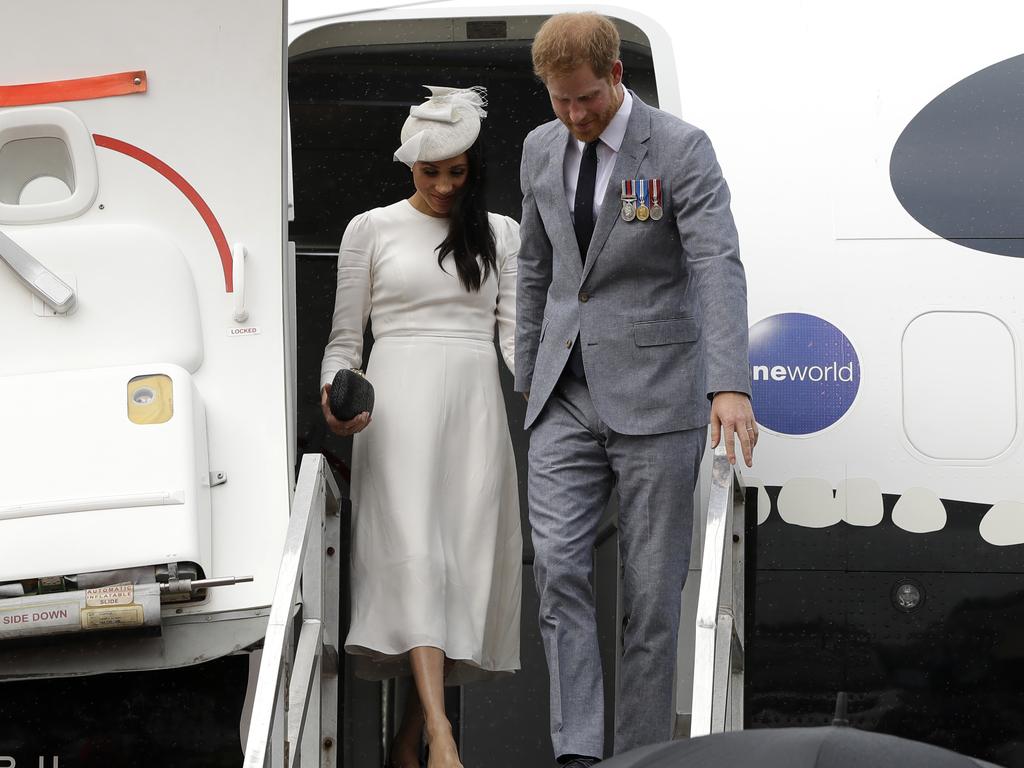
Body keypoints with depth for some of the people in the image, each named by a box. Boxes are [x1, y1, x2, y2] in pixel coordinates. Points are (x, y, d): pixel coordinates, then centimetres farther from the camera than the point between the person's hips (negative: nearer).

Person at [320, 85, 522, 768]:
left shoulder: (501, 234, 16)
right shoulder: (372, 229, 10)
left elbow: (514, 331, 8)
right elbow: (345, 340, 10)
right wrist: (336, 393, -10)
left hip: (475, 402, 3)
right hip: (400, 398, -3)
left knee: (466, 555, -3)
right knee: (413, 550, -18)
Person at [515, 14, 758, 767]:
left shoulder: (681, 149, -10)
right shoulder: (542, 149, 8)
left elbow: (718, 267, -21)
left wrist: (730, 385, -33)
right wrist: (528, 378, 18)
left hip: (654, 395, -4)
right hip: (566, 395, 4)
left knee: (652, 587, 0)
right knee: (557, 564, -11)